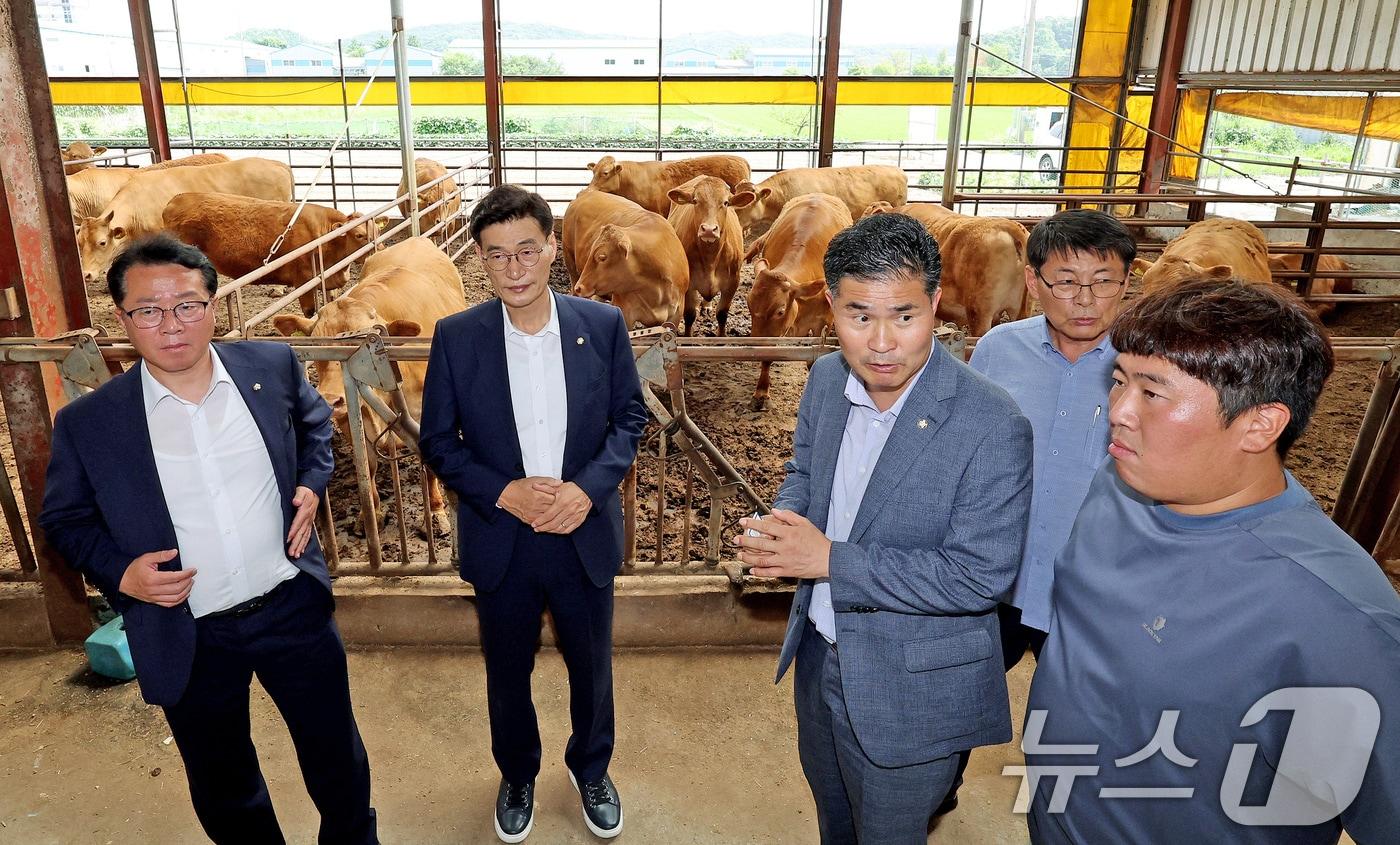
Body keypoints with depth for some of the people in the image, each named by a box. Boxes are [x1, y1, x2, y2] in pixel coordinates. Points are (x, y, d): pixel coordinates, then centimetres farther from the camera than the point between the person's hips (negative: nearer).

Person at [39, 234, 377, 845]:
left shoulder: (273, 366, -8)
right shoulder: (87, 423, -11)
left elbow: (314, 419, 13)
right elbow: (65, 517, 3)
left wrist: (311, 482, -3)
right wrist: (119, 571, -14)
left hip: (295, 609, 1)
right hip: (187, 636, 0)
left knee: (336, 754, 19)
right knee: (222, 788, 20)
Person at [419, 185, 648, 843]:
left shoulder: (603, 325, -8)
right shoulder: (456, 337, -9)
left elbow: (630, 417, -1)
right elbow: (438, 441, -3)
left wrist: (589, 487, -16)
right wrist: (503, 492, -18)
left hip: (585, 536, 1)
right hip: (500, 541, 0)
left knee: (592, 668, 19)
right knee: (507, 676, 19)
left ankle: (591, 769, 48)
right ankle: (517, 777, 48)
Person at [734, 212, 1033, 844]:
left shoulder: (993, 427, -28)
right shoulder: (827, 378, -8)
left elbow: (981, 576, -25)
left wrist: (831, 559, -28)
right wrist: (780, 526, -14)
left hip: (910, 694, -6)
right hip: (819, 655, 6)